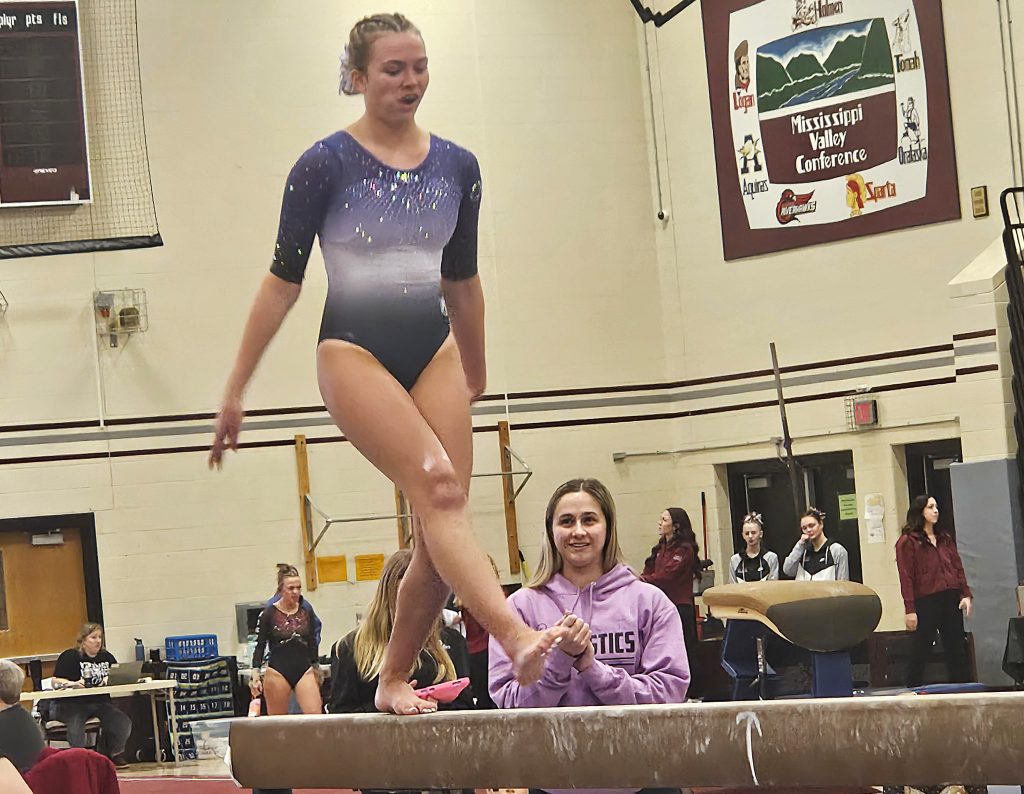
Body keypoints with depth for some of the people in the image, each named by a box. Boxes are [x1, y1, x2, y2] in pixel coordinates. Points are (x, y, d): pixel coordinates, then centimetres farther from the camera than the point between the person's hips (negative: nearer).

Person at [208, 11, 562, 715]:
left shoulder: (458, 167, 8)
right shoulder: (326, 165, -4)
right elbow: (283, 280, -2)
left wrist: (476, 376, 28)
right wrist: (236, 389, -2)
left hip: (434, 351, 5)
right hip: (355, 350, -5)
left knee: (442, 526, -5)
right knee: (435, 483, -25)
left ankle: (395, 679, 10)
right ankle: (514, 636, -40)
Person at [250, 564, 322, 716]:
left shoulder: (307, 611, 6)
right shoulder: (268, 614, -4)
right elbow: (260, 646, -1)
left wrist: (316, 669, 19)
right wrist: (255, 675, -11)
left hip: (304, 671, 3)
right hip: (277, 673, -2)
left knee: (315, 716, -12)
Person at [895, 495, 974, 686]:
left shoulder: (945, 538, 16)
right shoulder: (907, 542, -3)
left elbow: (958, 567, 16)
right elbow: (906, 577, -8)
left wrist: (966, 594, 3)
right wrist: (910, 610, -14)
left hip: (951, 600, 6)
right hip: (926, 603, -6)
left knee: (957, 649, 5)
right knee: (921, 651, -1)